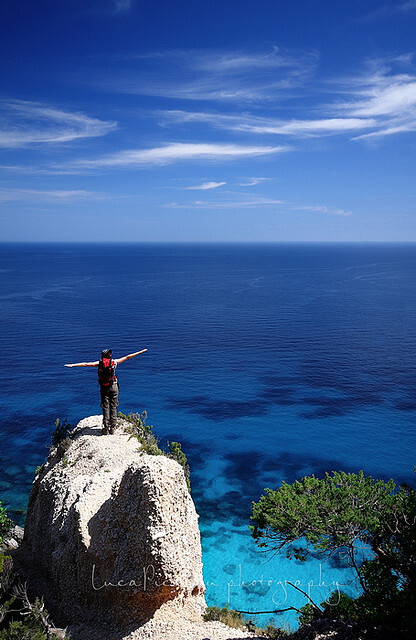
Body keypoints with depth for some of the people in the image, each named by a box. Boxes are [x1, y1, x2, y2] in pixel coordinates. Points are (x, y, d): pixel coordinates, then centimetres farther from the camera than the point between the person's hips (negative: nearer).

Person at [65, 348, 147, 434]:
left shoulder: (99, 363, 1)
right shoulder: (114, 362, 2)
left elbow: (85, 364, 0)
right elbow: (127, 357, 7)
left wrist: (72, 365, 5)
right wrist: (141, 352, 14)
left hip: (104, 388, 0)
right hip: (113, 386, 0)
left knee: (105, 407, 6)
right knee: (113, 406, 7)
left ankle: (106, 427, 4)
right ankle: (112, 427, 7)